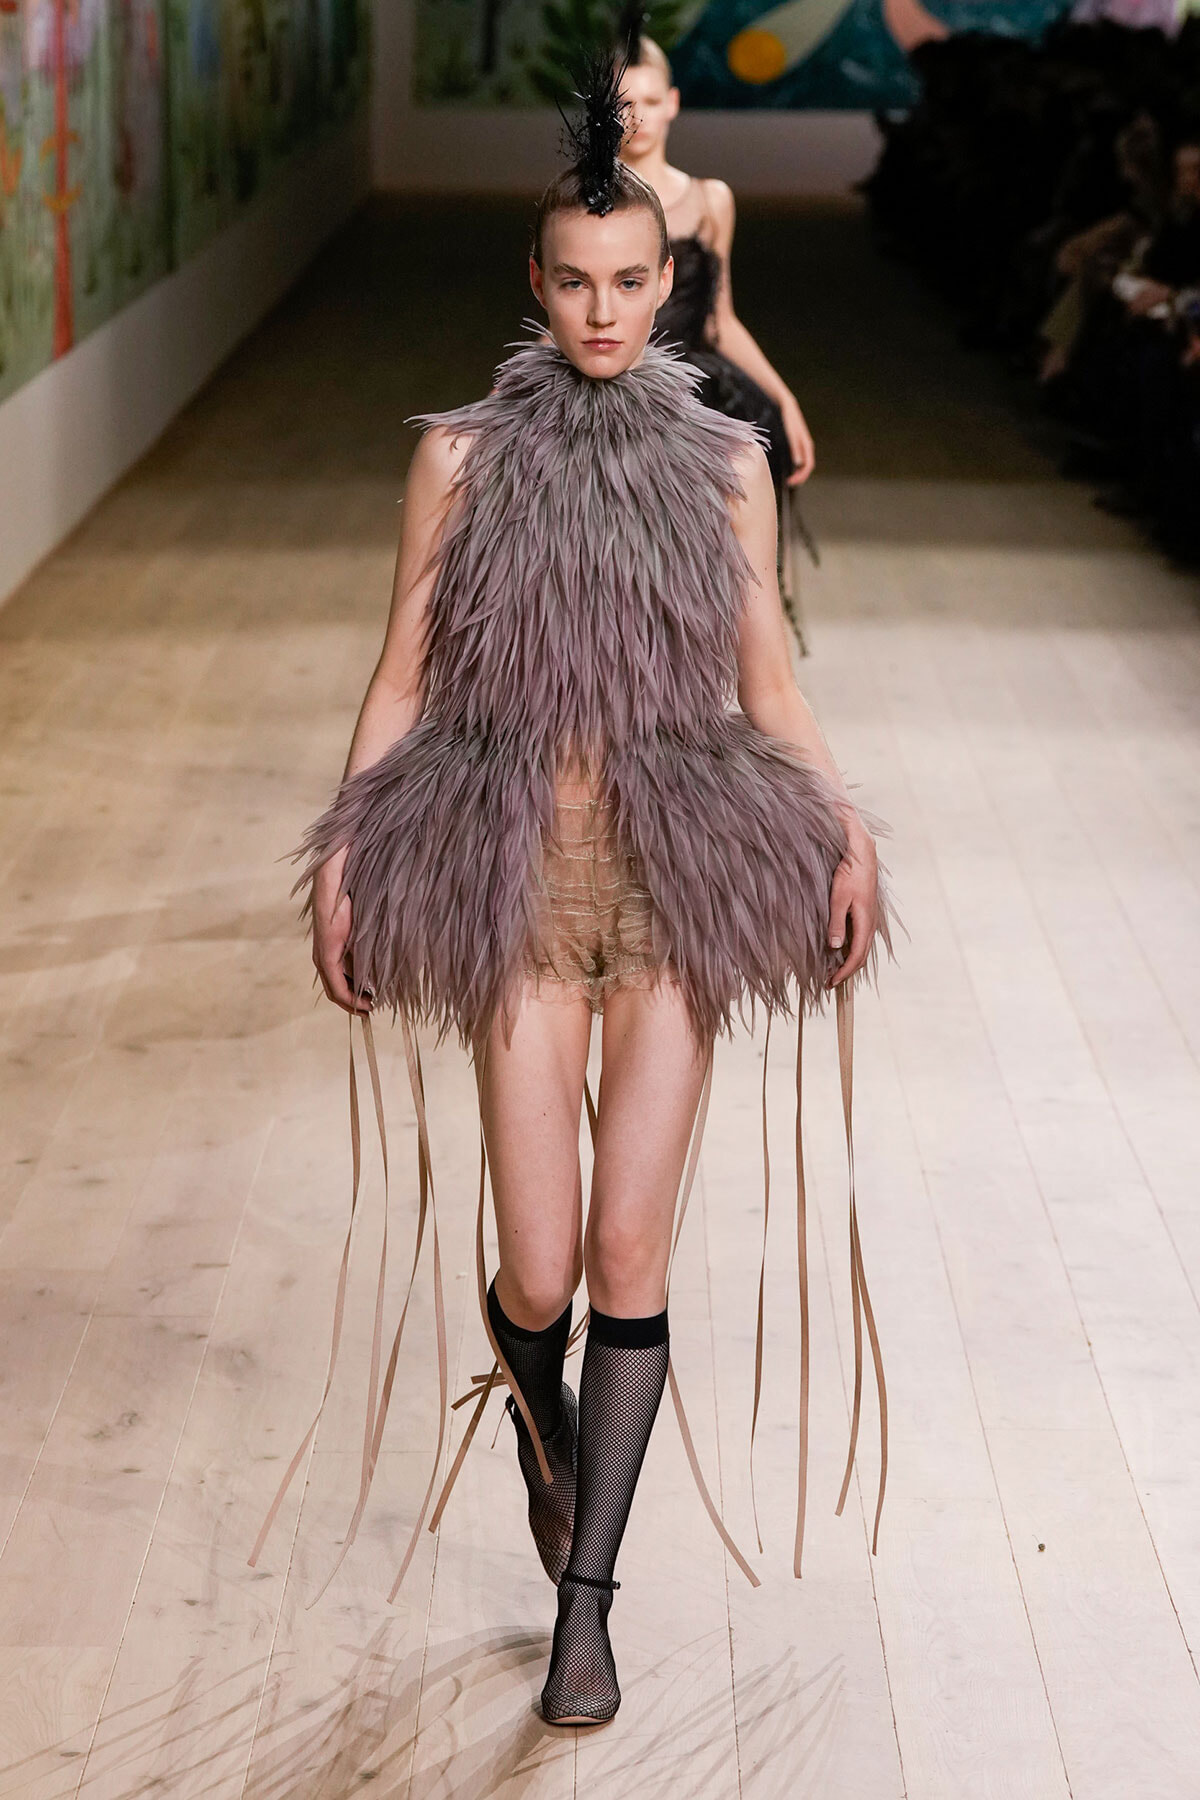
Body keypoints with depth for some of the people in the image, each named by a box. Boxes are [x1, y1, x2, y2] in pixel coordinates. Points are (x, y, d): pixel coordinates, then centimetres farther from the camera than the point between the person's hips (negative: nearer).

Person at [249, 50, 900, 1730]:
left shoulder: (727, 461, 4)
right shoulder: (462, 455, 1)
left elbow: (769, 682, 7)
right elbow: (403, 674, 3)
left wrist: (848, 830, -8)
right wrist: (345, 852, -7)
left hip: (677, 892, 1)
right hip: (520, 890, 0)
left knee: (630, 1255, -2)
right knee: (538, 1275, -1)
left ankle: (587, 1602, 11)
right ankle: (541, 1405, 37)